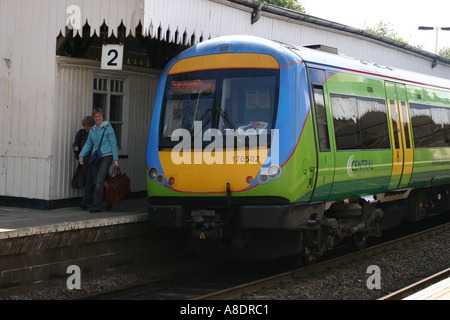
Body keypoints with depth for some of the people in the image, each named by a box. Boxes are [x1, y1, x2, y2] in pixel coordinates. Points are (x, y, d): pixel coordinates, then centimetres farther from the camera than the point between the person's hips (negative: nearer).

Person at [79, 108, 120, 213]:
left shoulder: (108, 128, -3)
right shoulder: (92, 130, 13)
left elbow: (114, 144, -3)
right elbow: (88, 144, 19)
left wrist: (116, 159, -7)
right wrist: (81, 155, 5)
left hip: (106, 156, -6)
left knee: (99, 181, -16)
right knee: (96, 182, 6)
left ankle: (97, 205, -16)